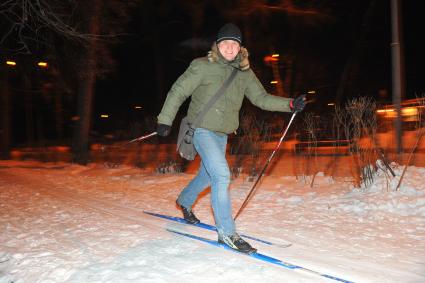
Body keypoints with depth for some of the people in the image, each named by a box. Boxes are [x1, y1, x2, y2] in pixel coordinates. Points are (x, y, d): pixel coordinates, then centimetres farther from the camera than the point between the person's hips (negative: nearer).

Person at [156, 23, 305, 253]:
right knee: (222, 174, -20)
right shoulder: (202, 66, -10)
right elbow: (178, 91, -8)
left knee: (207, 175, 21)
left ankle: (184, 201, 50)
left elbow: (261, 98, 4)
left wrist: (290, 105, -8)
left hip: (222, 133, 6)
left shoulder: (244, 73, 4)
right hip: (202, 129, -6)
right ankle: (226, 232, -10)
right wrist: (165, 121, -13)